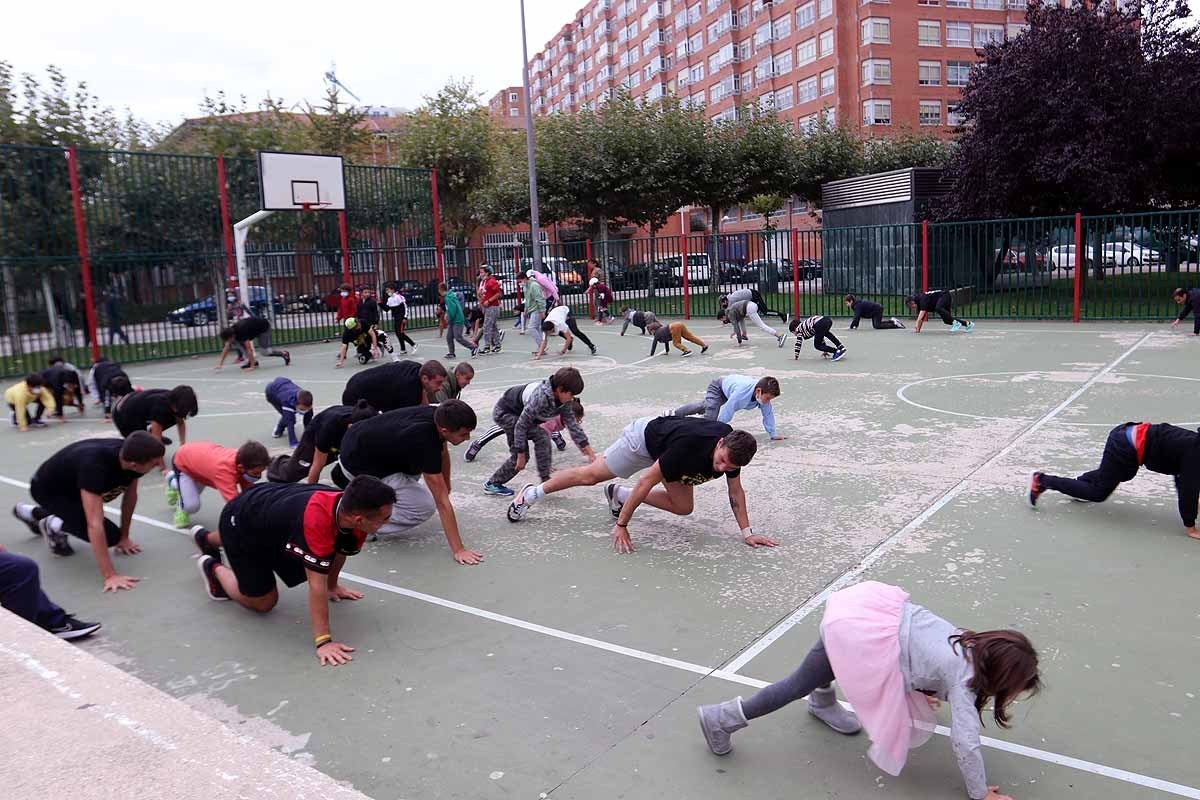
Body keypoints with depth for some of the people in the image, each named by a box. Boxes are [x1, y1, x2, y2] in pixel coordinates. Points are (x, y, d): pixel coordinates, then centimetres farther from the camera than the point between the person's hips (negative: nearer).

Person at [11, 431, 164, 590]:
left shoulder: (132, 453, -24)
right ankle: (54, 526, 5)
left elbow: (130, 495, -4)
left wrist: (124, 536, 2)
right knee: (110, 535, -21)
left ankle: (33, 513, 47)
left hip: (70, 485, 7)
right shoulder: (94, 465, -43)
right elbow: (95, 524, -46)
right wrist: (110, 576, -48)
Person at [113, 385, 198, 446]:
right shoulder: (160, 406, -37)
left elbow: (181, 422, 2)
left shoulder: (173, 398, -15)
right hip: (122, 416, -8)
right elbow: (156, 437, -37)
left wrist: (183, 443, -6)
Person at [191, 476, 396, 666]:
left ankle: (206, 538, 69)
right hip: (239, 520, -7)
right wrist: (323, 641, -39)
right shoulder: (317, 520, -48)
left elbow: (340, 549, -1)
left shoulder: (350, 507, -24)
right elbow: (317, 584, -43)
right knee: (263, 603, 0)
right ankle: (214, 568, 25)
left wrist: (332, 586, 13)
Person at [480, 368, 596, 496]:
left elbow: (573, 424, -6)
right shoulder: (540, 397, -35)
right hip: (504, 412, -8)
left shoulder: (563, 400, -12)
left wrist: (590, 452, -8)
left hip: (519, 413, 8)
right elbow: (521, 426, -30)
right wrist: (521, 455, -23)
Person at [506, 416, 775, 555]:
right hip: (646, 436, -6)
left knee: (683, 508, 6)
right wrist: (621, 525, -33)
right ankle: (532, 493, 24)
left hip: (669, 444, 6)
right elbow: (647, 481, -38)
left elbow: (736, 492, -11)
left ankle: (620, 495, 23)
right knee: (590, 475, 3)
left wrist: (747, 532, -13)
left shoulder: (733, 448, -26)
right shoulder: (688, 446, -45)